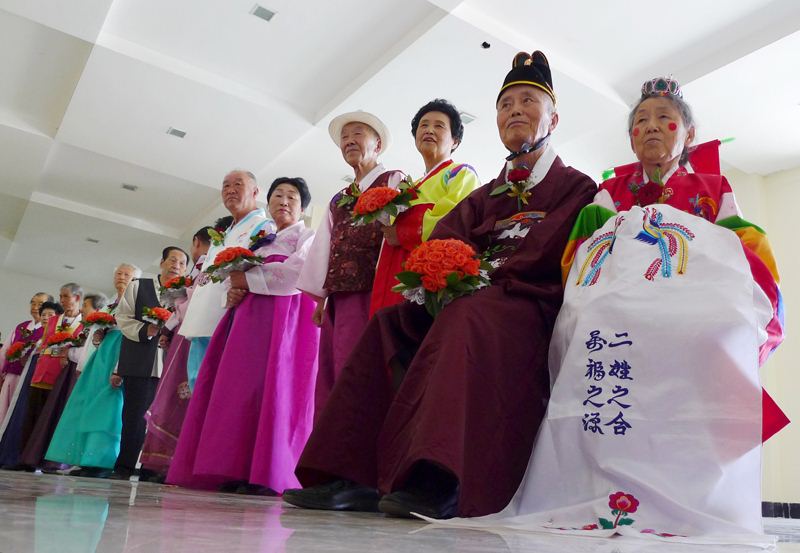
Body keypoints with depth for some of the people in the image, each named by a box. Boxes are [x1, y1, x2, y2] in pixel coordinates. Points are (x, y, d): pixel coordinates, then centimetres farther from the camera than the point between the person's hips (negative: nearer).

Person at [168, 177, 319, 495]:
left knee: (268, 386, -18)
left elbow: (297, 270, -11)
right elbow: (236, 275, 24)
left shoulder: (306, 236, 9)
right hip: (248, 315, 7)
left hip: (284, 315, -7)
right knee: (238, 387, -2)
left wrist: (248, 279, -6)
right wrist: (232, 290, 0)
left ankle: (265, 473, -19)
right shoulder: (258, 240, 29)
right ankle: (238, 470, -2)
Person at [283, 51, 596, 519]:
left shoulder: (575, 186, 9)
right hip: (463, 304, 6)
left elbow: (548, 256, -10)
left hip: (534, 304, -6)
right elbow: (441, 247, 8)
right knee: (389, 323, -17)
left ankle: (438, 482, -45)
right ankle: (353, 477, -22)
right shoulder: (485, 196, 25)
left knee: (469, 316, -37)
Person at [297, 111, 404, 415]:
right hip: (337, 297, 7)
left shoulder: (394, 181, 7)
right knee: (328, 377, 4)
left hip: (369, 292, -7)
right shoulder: (337, 200, 28)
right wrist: (320, 297, 16)